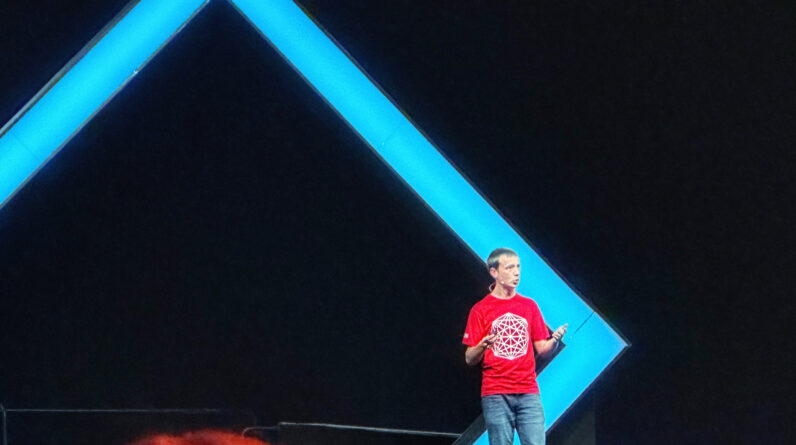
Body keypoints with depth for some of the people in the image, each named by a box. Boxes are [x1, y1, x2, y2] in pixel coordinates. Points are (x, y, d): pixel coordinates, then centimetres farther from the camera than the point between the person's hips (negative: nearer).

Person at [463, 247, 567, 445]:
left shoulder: (529, 306, 14)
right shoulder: (481, 310, 3)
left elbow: (541, 348, 14)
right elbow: (469, 358, 1)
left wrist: (554, 340, -7)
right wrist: (481, 348, -20)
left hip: (528, 392, 3)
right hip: (495, 395, -3)